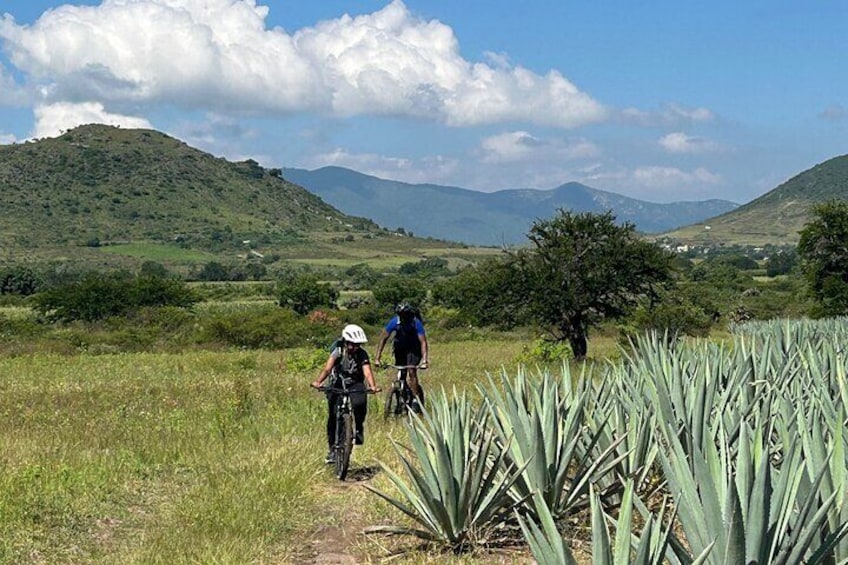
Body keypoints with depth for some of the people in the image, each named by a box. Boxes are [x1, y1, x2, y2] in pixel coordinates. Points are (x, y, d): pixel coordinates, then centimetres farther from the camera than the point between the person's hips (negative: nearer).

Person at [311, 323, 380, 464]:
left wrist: (373, 386, -48)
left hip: (355, 385, 0)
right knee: (333, 415, -11)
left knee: (359, 403, -32)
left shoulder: (362, 354, -14)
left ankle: (358, 430, -6)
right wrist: (318, 381, -47)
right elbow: (327, 368, -28)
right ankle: (332, 447, 5)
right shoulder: (338, 351, -15)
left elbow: (367, 371, -27)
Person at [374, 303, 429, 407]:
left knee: (411, 372, -21)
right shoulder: (394, 322, -22)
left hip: (414, 348, -3)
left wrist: (424, 360, -42)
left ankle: (418, 401, -15)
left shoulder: (416, 323, -28)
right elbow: (383, 338, -16)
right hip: (400, 348, 3)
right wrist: (377, 357, -22)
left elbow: (423, 342, -31)